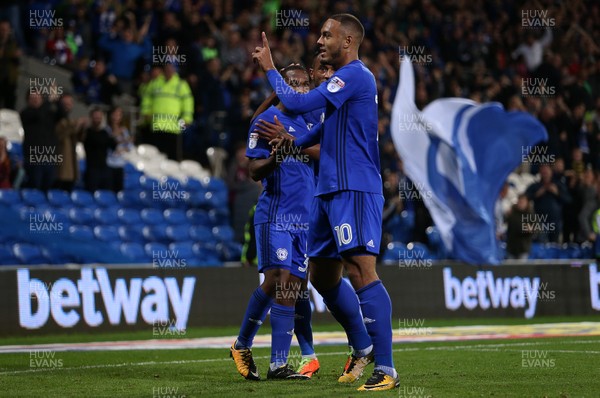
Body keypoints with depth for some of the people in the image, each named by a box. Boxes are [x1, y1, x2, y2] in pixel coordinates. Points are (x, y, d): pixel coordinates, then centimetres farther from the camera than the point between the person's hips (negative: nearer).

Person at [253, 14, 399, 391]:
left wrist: (270, 68, -2)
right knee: (322, 275, 16)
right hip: (332, 191, 11)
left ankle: (386, 369, -20)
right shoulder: (346, 79, 19)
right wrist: (293, 143, 36)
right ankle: (363, 348, 28)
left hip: (354, 190, -11)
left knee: (361, 271, -17)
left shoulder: (355, 76, -12)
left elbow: (297, 103, -16)